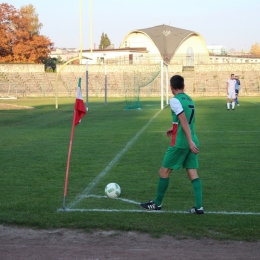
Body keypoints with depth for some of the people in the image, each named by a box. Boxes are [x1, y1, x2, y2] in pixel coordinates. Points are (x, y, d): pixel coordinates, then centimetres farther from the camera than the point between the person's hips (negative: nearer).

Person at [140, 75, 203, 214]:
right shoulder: (189, 99, 13)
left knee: (164, 172, 6)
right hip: (192, 142, 7)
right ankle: (199, 207, 0)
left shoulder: (174, 100, -12)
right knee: (193, 174, 6)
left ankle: (157, 204, 17)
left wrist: (190, 141, -23)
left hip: (180, 143, -7)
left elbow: (184, 121, -20)